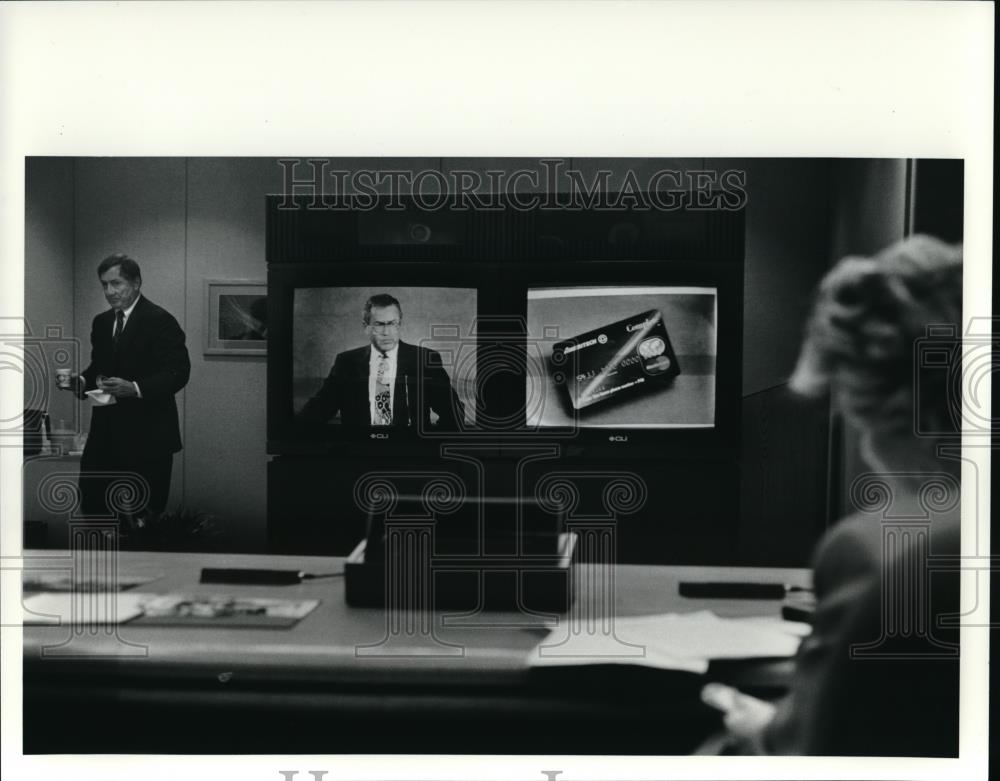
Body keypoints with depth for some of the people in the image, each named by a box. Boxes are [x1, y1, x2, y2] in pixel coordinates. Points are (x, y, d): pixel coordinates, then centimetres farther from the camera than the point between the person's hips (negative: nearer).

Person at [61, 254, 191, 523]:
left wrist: (135, 388, -27)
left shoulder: (160, 321, -9)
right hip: (106, 430, 6)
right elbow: (98, 367, 20)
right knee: (90, 501, 5)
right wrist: (81, 381, -3)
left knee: (145, 513, 0)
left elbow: (178, 372, -15)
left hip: (147, 433, -6)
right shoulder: (101, 322, 13)